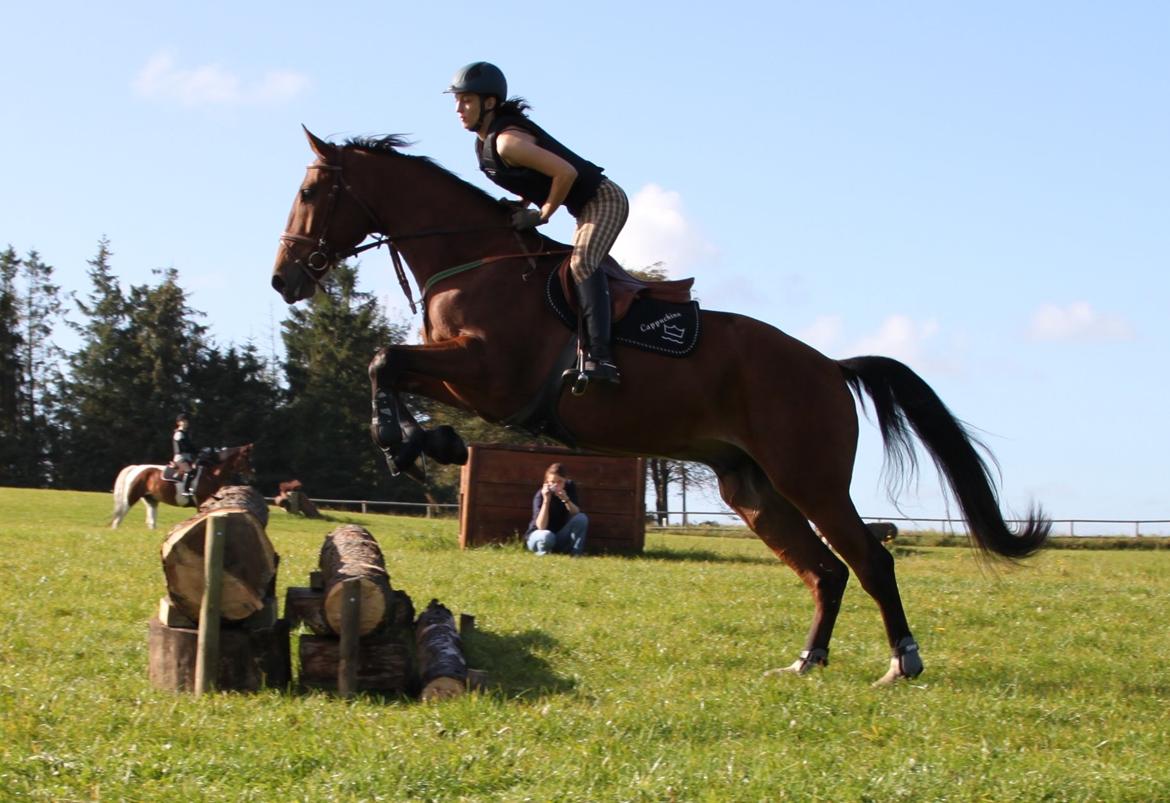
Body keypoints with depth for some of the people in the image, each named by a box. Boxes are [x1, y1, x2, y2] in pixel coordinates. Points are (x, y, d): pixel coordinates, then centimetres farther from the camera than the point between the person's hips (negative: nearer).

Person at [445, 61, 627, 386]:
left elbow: (565, 172, -30)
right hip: (585, 208, 11)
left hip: (604, 199, -11)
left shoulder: (506, 141, -25)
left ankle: (600, 356, -39)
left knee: (582, 263, -29)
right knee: (579, 268, 21)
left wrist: (542, 215, -19)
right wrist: (520, 208, 4)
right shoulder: (484, 144, 5)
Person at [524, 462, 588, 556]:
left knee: (582, 518, -20)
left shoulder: (570, 487, -8)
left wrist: (565, 499, -35)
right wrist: (546, 500, -37)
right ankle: (542, 551, -7)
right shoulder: (540, 495, -21)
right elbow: (541, 527, -29)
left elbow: (576, 513, -17)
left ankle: (576, 551, -14)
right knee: (547, 536, -39)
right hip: (538, 536, -4)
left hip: (560, 537, 4)